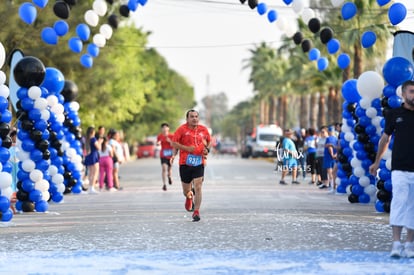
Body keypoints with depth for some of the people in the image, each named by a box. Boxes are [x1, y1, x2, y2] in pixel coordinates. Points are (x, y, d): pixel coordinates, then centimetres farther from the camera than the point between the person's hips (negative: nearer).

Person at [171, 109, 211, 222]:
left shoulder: (204, 129, 6)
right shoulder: (182, 129, -4)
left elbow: (209, 141, 21)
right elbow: (174, 143, -4)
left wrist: (207, 149, 1)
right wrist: (186, 148, -17)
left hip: (199, 163, 1)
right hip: (185, 163, -1)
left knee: (198, 187, -13)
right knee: (186, 191, 9)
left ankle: (196, 212, -6)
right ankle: (189, 197, 47)